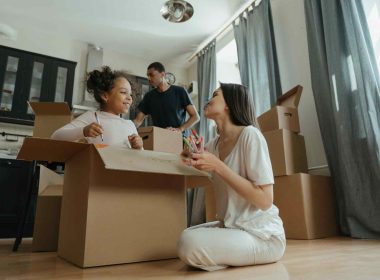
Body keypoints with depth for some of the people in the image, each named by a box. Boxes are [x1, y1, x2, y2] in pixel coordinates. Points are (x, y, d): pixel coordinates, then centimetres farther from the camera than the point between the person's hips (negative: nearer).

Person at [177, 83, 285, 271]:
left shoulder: (250, 134, -16)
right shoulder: (214, 144, 6)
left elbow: (265, 201, -20)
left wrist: (217, 166, -24)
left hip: (262, 234, -7)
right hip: (230, 226, 8)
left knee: (190, 244, -24)